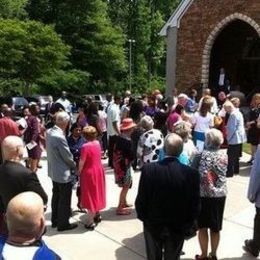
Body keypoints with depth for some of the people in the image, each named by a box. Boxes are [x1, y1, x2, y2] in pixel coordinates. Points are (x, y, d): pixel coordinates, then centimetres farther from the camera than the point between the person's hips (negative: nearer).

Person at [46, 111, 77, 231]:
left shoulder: (49, 132, -1)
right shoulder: (60, 137, -29)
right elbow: (68, 156, -19)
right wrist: (75, 167, -1)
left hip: (53, 171, 9)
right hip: (63, 173, -9)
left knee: (56, 196, 22)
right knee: (64, 199, 7)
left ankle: (55, 220, 36)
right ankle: (63, 223, 21)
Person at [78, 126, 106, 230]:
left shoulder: (85, 146, -22)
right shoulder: (97, 143, -2)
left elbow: (82, 162, -18)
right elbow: (97, 157, 3)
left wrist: (79, 172, -2)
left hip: (89, 173, -7)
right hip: (99, 171, 7)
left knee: (90, 195, 3)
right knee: (97, 193, 21)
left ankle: (90, 222, 10)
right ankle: (97, 215, 36)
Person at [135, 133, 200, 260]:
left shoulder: (148, 169, -20)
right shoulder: (192, 173, -19)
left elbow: (141, 200, -13)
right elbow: (194, 204, -11)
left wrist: (143, 217, 5)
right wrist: (187, 224, 5)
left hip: (153, 224, 0)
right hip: (178, 227, 0)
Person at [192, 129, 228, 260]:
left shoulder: (202, 155, -15)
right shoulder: (224, 156, -2)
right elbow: (224, 174, 8)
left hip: (203, 194, -4)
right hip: (219, 195, 4)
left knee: (203, 226, 12)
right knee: (215, 227, 16)